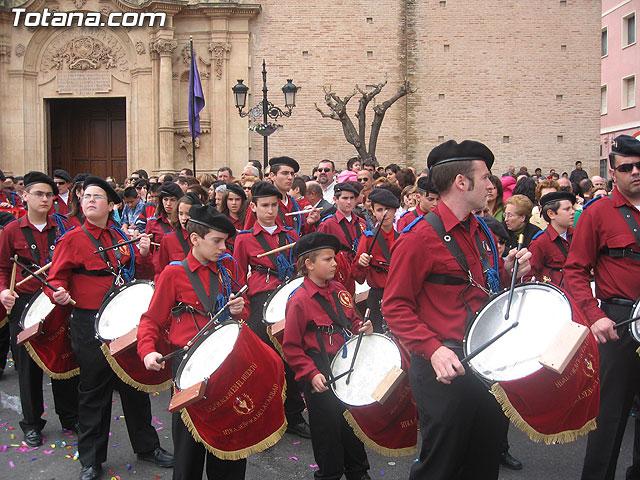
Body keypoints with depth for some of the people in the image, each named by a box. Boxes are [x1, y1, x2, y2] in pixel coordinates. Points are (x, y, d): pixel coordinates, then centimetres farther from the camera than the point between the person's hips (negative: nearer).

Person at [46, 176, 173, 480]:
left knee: (135, 386, 14)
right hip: (90, 326, -4)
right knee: (94, 392, 4)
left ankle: (147, 446, 29)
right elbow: (56, 279, -6)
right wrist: (59, 293, -28)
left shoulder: (122, 237, 8)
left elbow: (144, 275, 14)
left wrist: (143, 254, -6)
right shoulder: (72, 240, -6)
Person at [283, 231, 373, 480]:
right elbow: (291, 347, -12)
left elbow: (351, 321, 20)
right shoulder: (299, 300, -15)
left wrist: (363, 328, -2)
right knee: (328, 427, 6)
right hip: (320, 376, -6)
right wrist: (311, 374, -19)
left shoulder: (338, 290, 4)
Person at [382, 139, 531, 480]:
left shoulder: (481, 231, 11)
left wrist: (509, 271, 2)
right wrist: (433, 349, -26)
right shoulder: (420, 237, -14)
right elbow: (395, 306, -14)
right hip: (444, 370, -7)